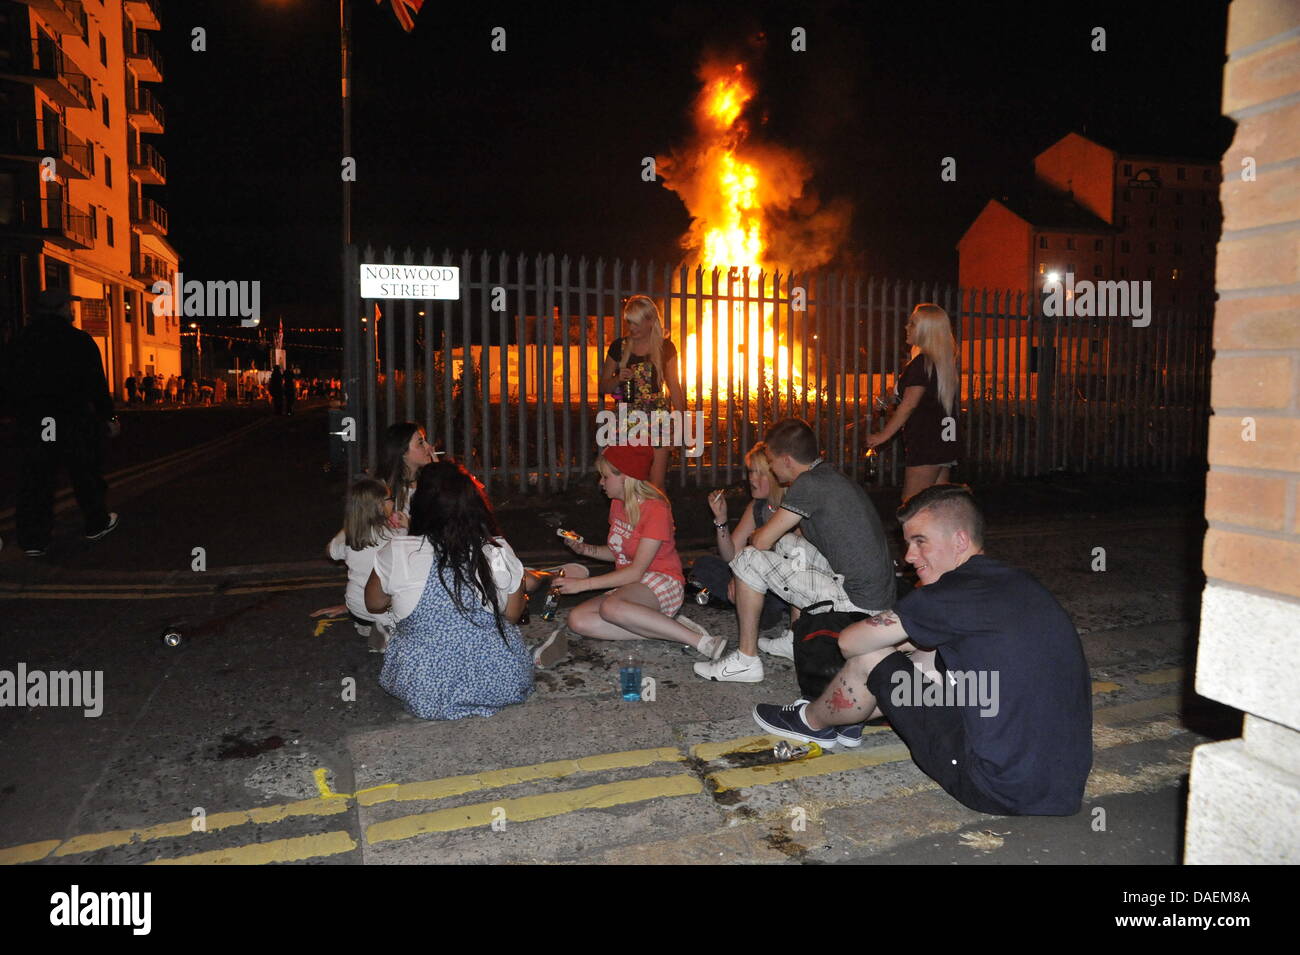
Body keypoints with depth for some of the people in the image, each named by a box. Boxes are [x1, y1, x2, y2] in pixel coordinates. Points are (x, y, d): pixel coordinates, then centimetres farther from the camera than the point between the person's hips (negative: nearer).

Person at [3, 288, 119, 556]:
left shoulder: (23, 340, 7)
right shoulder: (79, 340, -6)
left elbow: (12, 383, 10)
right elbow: (96, 384, -6)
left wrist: (21, 415, 16)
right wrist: (109, 416, 1)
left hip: (32, 422, 4)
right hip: (74, 421, -3)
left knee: (34, 478, 4)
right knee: (86, 474, 10)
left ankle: (33, 539, 3)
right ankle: (97, 524, 22)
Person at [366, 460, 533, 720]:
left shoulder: (397, 553, -12)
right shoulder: (500, 551, -9)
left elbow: (374, 605, 7)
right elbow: (513, 614, 6)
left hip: (427, 694, -2)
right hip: (501, 685, 3)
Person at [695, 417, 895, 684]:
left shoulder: (809, 484, -15)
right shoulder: (831, 477, 14)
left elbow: (761, 541, -11)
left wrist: (757, 534, 11)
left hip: (857, 601, -10)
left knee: (749, 559, -6)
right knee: (786, 543, 23)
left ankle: (746, 660, 3)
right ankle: (797, 640, 25)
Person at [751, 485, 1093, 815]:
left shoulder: (959, 591, -17)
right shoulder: (1012, 581, 9)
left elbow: (850, 642, -8)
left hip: (1000, 790, -9)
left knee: (869, 660, -1)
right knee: (927, 659, 22)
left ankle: (812, 721, 29)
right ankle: (847, 718, 40)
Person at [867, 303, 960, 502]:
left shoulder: (922, 362, -14)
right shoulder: (943, 362, 15)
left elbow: (909, 404, -15)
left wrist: (884, 434, -11)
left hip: (926, 443, -10)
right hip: (944, 441, 10)